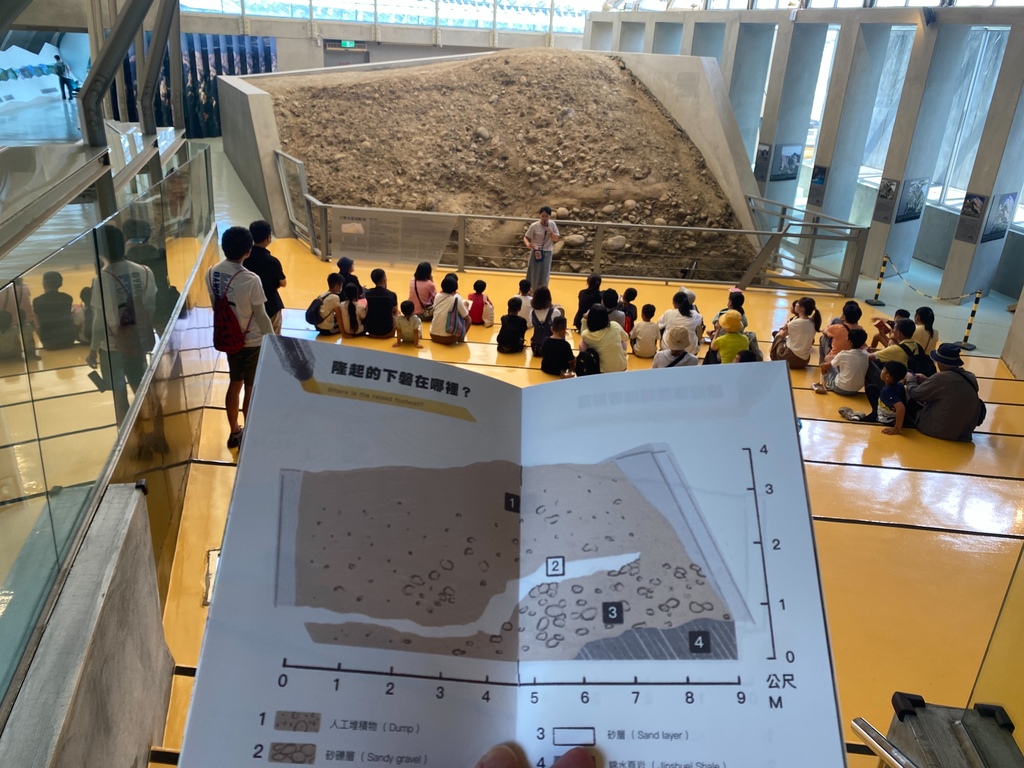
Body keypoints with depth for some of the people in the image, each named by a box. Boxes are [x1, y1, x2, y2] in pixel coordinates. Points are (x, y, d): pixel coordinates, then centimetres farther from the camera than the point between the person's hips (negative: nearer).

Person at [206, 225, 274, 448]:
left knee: (234, 385, 20)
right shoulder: (251, 279, -26)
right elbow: (261, 317, -18)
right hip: (253, 342, -6)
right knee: (251, 390, 8)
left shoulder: (211, 273, -7)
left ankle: (234, 432, 34)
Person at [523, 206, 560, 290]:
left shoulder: (552, 225, -3)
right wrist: (528, 244, -29)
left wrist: (551, 233, -21)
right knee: (532, 276, 4)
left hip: (547, 254, 3)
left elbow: (556, 239, -1)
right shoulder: (534, 226, -12)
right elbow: (525, 237, -6)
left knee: (544, 277, 10)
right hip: (536, 253, -3)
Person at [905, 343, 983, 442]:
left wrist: (910, 379, 12)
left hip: (939, 431, -7)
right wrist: (926, 381, 20)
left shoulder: (941, 378, -24)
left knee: (906, 393, 7)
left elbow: (915, 393, -9)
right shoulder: (971, 377, -2)